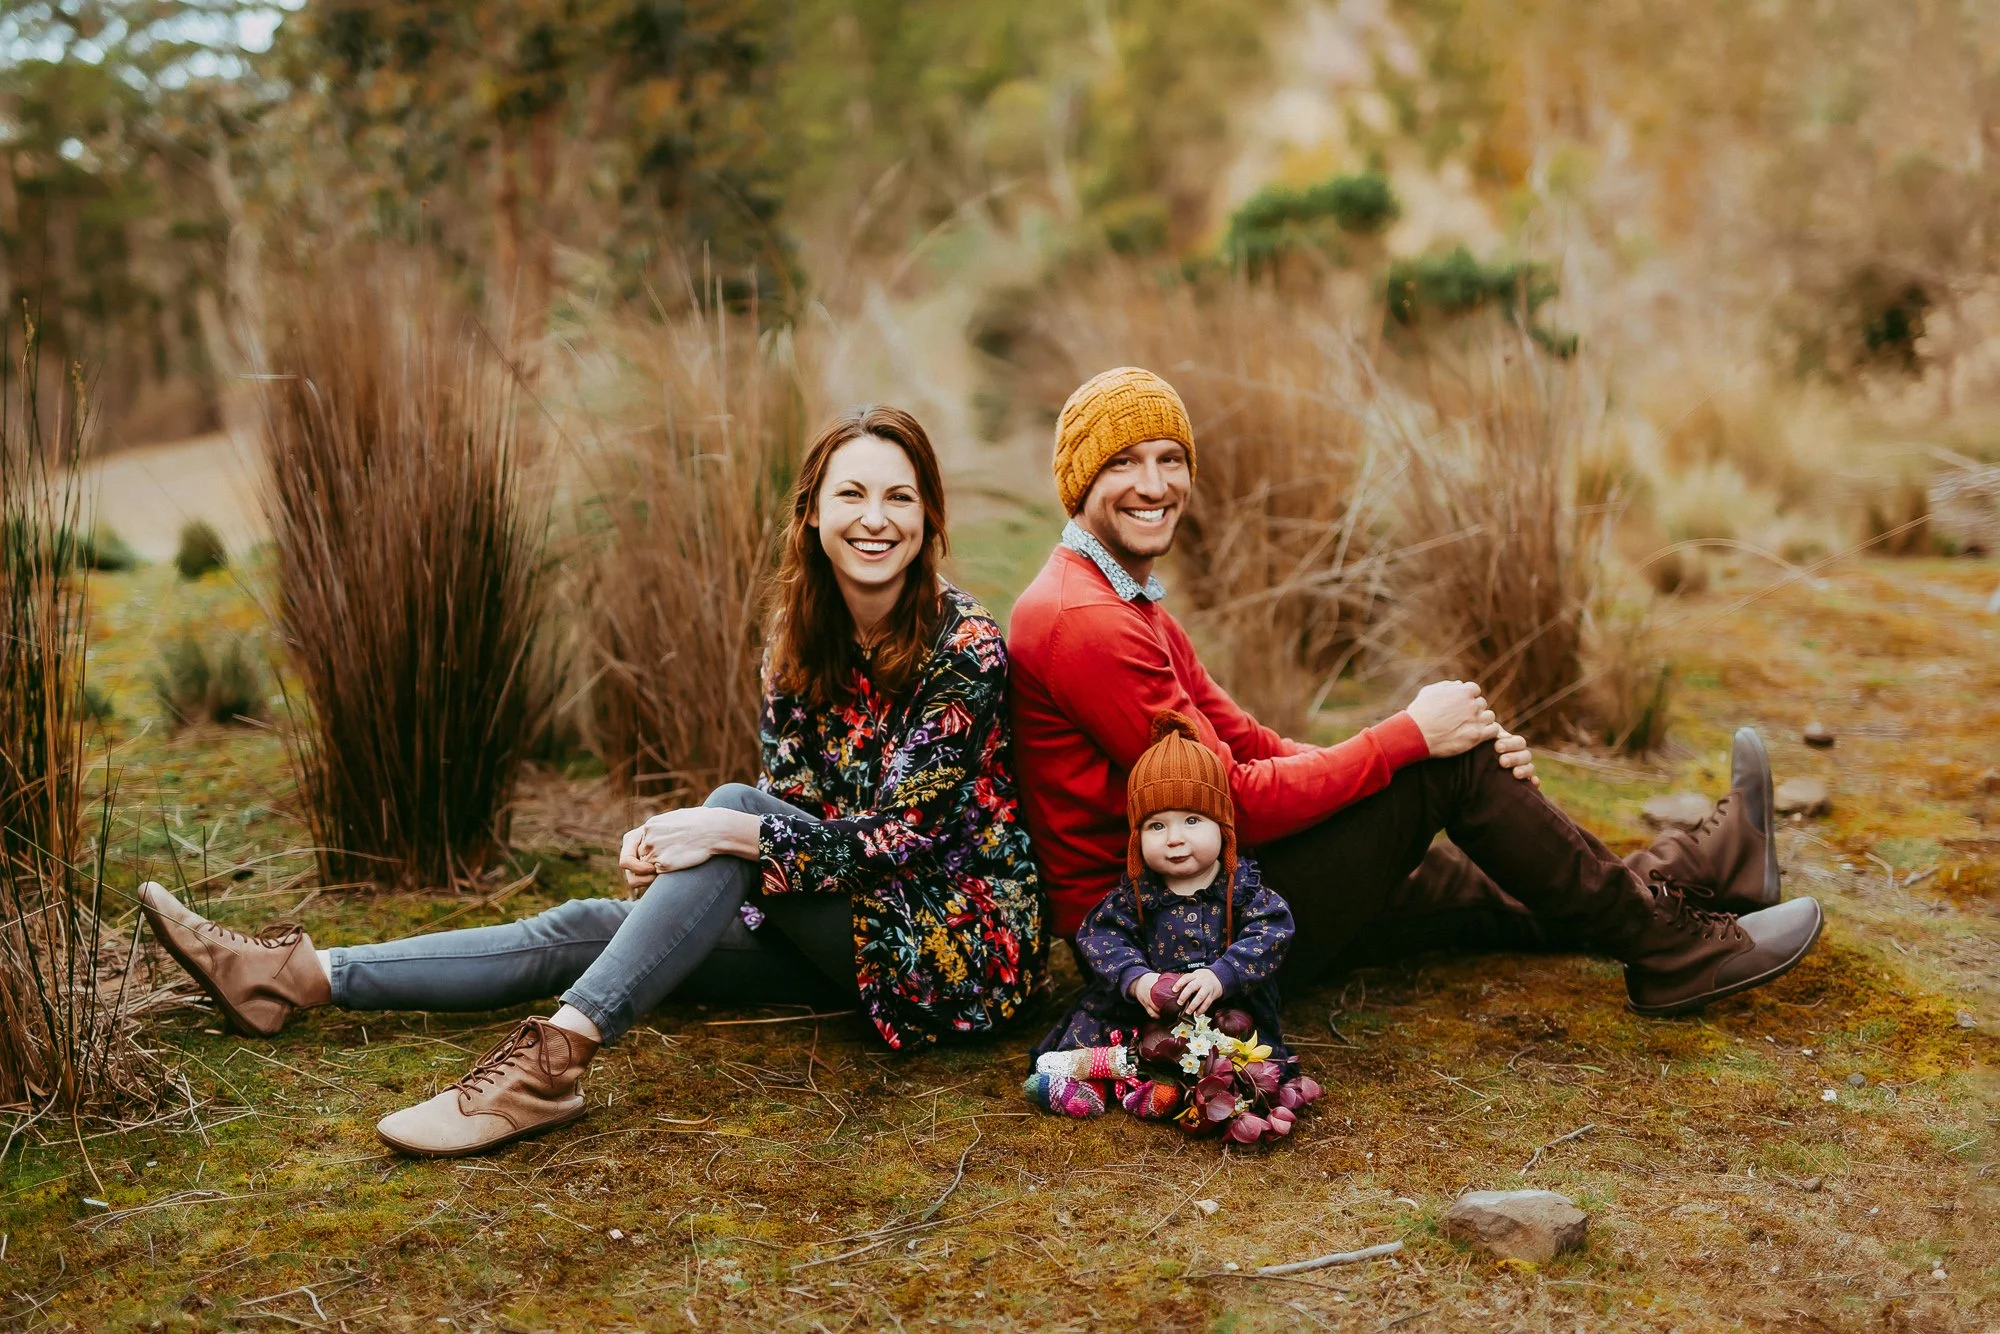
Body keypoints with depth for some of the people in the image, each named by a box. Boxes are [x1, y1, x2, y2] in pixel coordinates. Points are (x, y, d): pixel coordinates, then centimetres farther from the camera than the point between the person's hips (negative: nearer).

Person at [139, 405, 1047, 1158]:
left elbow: (898, 838, -20)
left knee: (736, 807, -28)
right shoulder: (800, 640, 3)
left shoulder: (963, 648, -17)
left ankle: (555, 1058, -36)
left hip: (959, 937, -6)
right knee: (581, 929, -3)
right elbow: (790, 808, 3)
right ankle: (298, 977, 0)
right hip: (841, 932, 6)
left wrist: (723, 829, -27)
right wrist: (680, 837, -18)